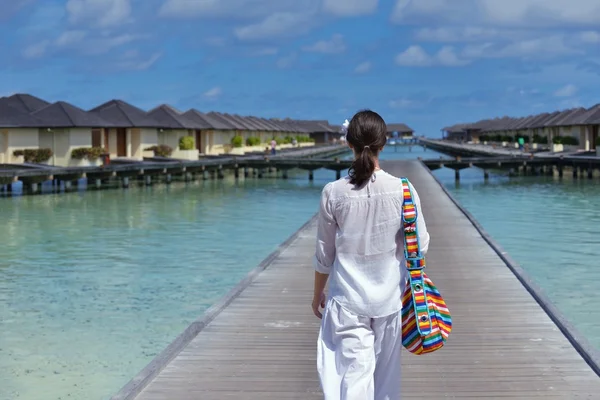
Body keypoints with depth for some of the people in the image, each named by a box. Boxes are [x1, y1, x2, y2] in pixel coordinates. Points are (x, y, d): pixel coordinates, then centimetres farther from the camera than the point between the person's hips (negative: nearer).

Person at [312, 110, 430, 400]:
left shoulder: (334, 193, -11)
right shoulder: (402, 190, -12)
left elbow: (324, 254, -2)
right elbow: (420, 245, -3)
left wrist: (317, 294, 13)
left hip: (348, 300, -1)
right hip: (389, 298, 1)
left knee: (354, 372, 0)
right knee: (386, 369, 18)